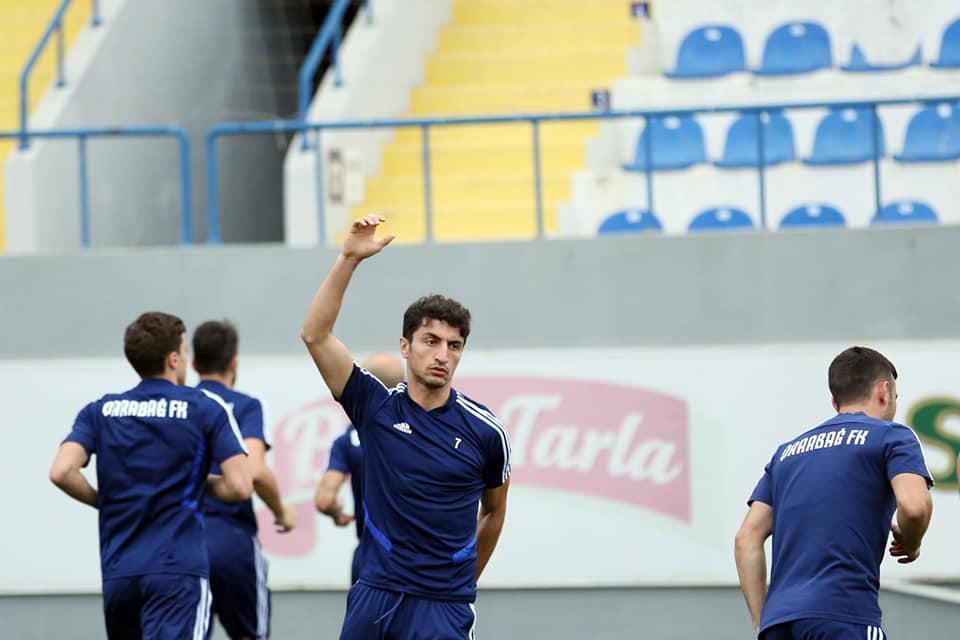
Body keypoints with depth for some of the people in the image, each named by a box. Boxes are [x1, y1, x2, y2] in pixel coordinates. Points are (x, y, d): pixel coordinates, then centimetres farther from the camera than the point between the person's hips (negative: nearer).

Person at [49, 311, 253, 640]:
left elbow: (61, 472, -5)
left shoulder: (100, 411, 9)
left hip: (118, 572, 4)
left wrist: (104, 500, 13)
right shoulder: (207, 408, 1)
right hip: (177, 569, -4)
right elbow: (240, 486, -6)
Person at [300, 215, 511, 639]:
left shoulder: (484, 431, -1)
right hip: (374, 594, 2)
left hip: (443, 605, -2)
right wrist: (349, 259, -17)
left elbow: (494, 511, 15)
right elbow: (315, 335, -9)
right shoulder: (375, 406, 1)